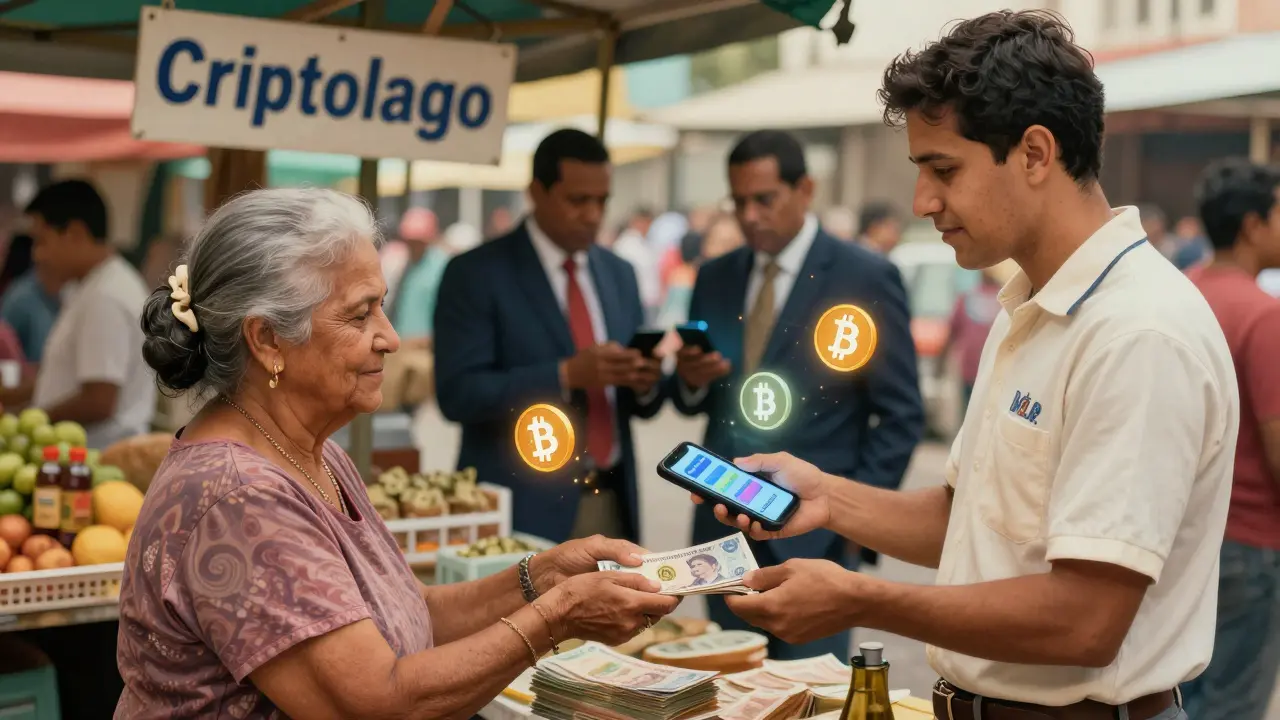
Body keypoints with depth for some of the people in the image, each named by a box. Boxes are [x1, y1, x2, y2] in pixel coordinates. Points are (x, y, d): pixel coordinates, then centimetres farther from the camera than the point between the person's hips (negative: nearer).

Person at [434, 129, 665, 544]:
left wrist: (644, 384, -9)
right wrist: (566, 375, -23)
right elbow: (457, 393, -14)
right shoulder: (476, 273, -6)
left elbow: (639, 402, 15)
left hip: (612, 505, 5)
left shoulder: (619, 274, 12)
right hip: (523, 507, -5)